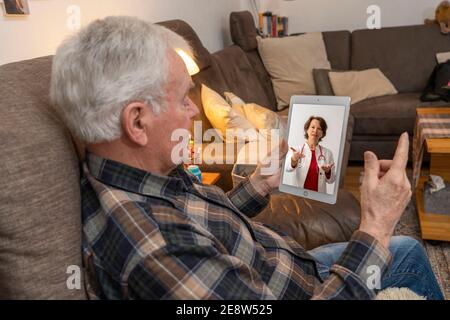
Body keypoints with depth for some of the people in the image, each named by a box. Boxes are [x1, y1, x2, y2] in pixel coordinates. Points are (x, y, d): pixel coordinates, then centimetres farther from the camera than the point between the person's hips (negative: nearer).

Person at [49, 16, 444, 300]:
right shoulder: (155, 248, -42)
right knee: (407, 254, 15)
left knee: (409, 250, 22)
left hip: (276, 267, 7)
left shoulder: (117, 175, -13)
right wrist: (375, 230, -32)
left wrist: (260, 185, -6)